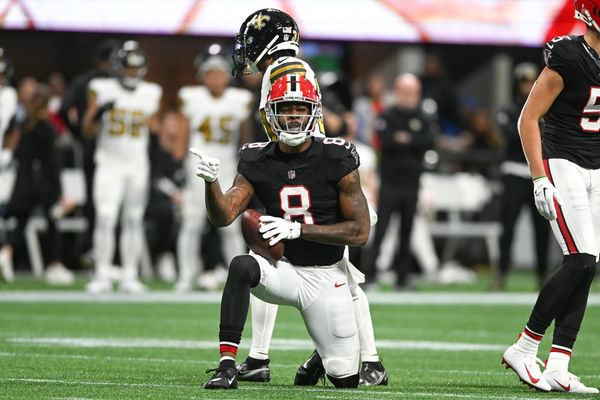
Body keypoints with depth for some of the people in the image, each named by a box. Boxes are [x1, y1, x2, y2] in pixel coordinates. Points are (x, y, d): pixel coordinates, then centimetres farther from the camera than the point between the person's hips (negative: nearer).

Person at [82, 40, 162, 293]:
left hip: (138, 165, 2)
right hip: (109, 163, -2)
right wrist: (97, 115, -17)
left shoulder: (151, 94, 5)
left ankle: (129, 276, 9)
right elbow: (87, 131, -1)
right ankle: (102, 275, -7)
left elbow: (152, 127, 13)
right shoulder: (102, 90, -2)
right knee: (105, 217, -12)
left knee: (134, 220, 3)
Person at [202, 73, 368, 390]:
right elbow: (223, 217, -13)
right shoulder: (257, 162, -3)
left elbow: (360, 232, -13)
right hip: (282, 269, 1)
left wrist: (297, 229, -21)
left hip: (327, 277, -1)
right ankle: (227, 365, -33)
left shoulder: (337, 160, -11)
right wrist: (211, 181, -33)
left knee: (346, 380, 1)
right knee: (241, 266, -35)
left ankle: (322, 357, 39)